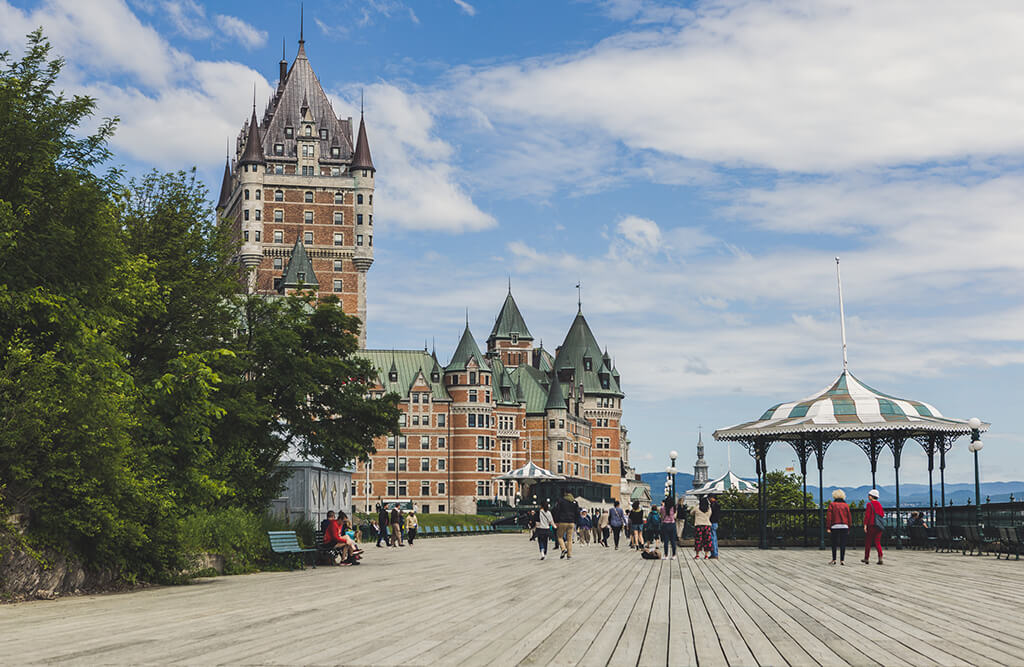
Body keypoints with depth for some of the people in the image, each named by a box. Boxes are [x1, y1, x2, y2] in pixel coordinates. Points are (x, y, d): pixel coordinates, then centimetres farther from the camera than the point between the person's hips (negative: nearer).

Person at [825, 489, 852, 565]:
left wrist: (828, 528, -4)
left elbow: (828, 516, -4)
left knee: (834, 544, 8)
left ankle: (834, 560, 10)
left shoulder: (832, 504, 3)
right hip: (844, 527, 1)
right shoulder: (846, 505, 8)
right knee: (843, 544, 3)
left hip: (834, 527, -1)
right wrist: (849, 528, 15)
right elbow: (849, 518, 8)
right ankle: (842, 560, -1)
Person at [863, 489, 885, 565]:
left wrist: (865, 525, -16)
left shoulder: (869, 504, -8)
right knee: (877, 542, 5)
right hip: (878, 526, 5)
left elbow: (867, 515, -14)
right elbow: (883, 514, 14)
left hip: (871, 525, -5)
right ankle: (880, 557, -14)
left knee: (868, 542, 7)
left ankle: (866, 559, 14)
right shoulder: (879, 504, 11)